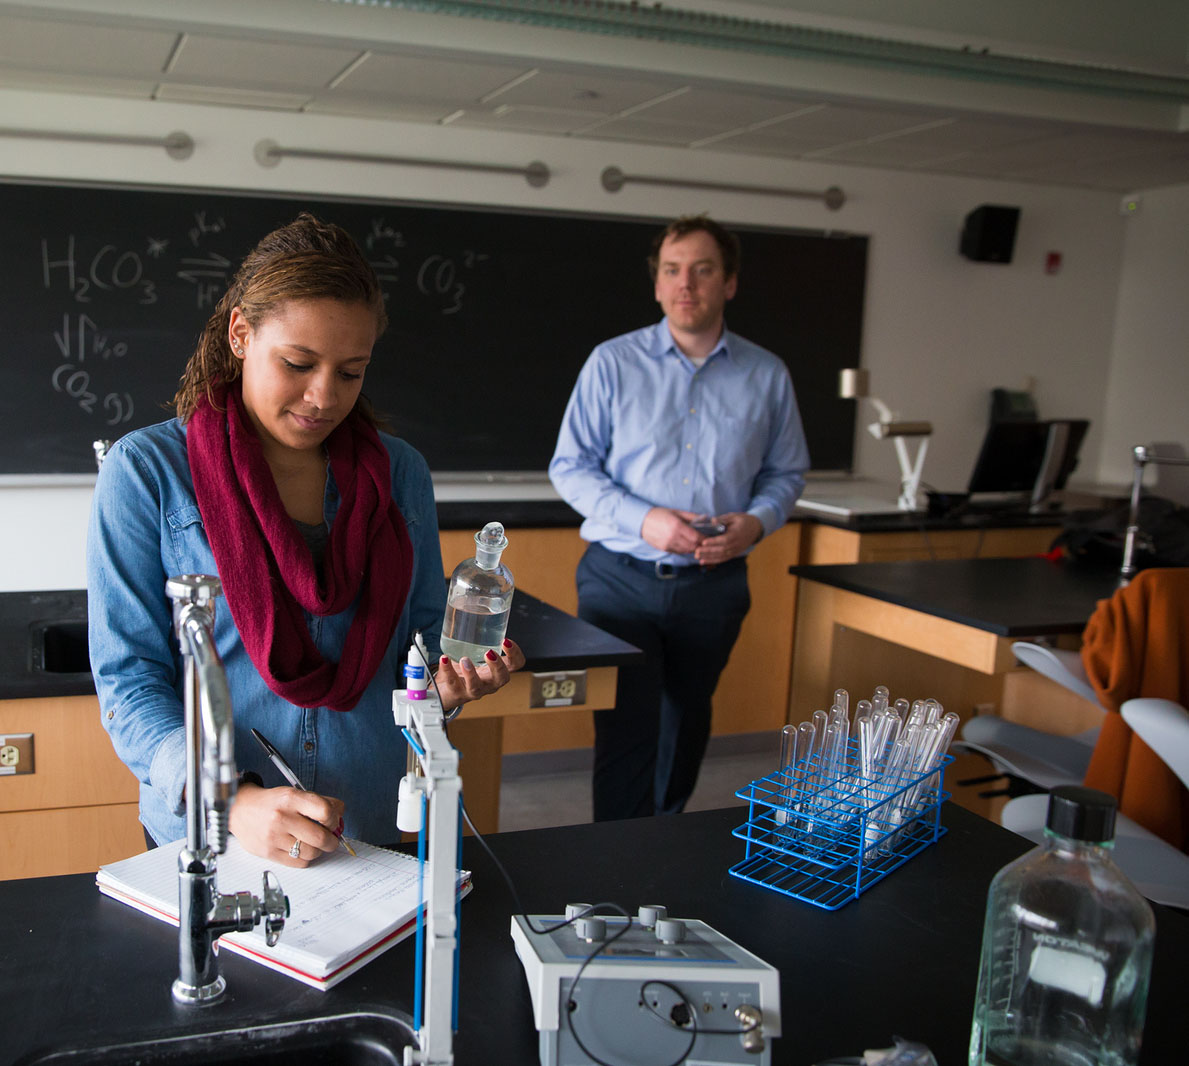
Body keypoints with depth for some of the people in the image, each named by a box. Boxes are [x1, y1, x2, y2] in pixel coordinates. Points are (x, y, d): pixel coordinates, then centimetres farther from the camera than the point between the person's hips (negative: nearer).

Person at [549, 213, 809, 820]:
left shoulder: (766, 376, 4)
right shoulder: (612, 363, -2)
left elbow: (787, 472, 11)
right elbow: (569, 465, -3)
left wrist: (756, 521, -11)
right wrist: (643, 520, -17)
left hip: (714, 583, 3)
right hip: (621, 578, -2)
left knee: (685, 728, 18)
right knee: (626, 733, -7)